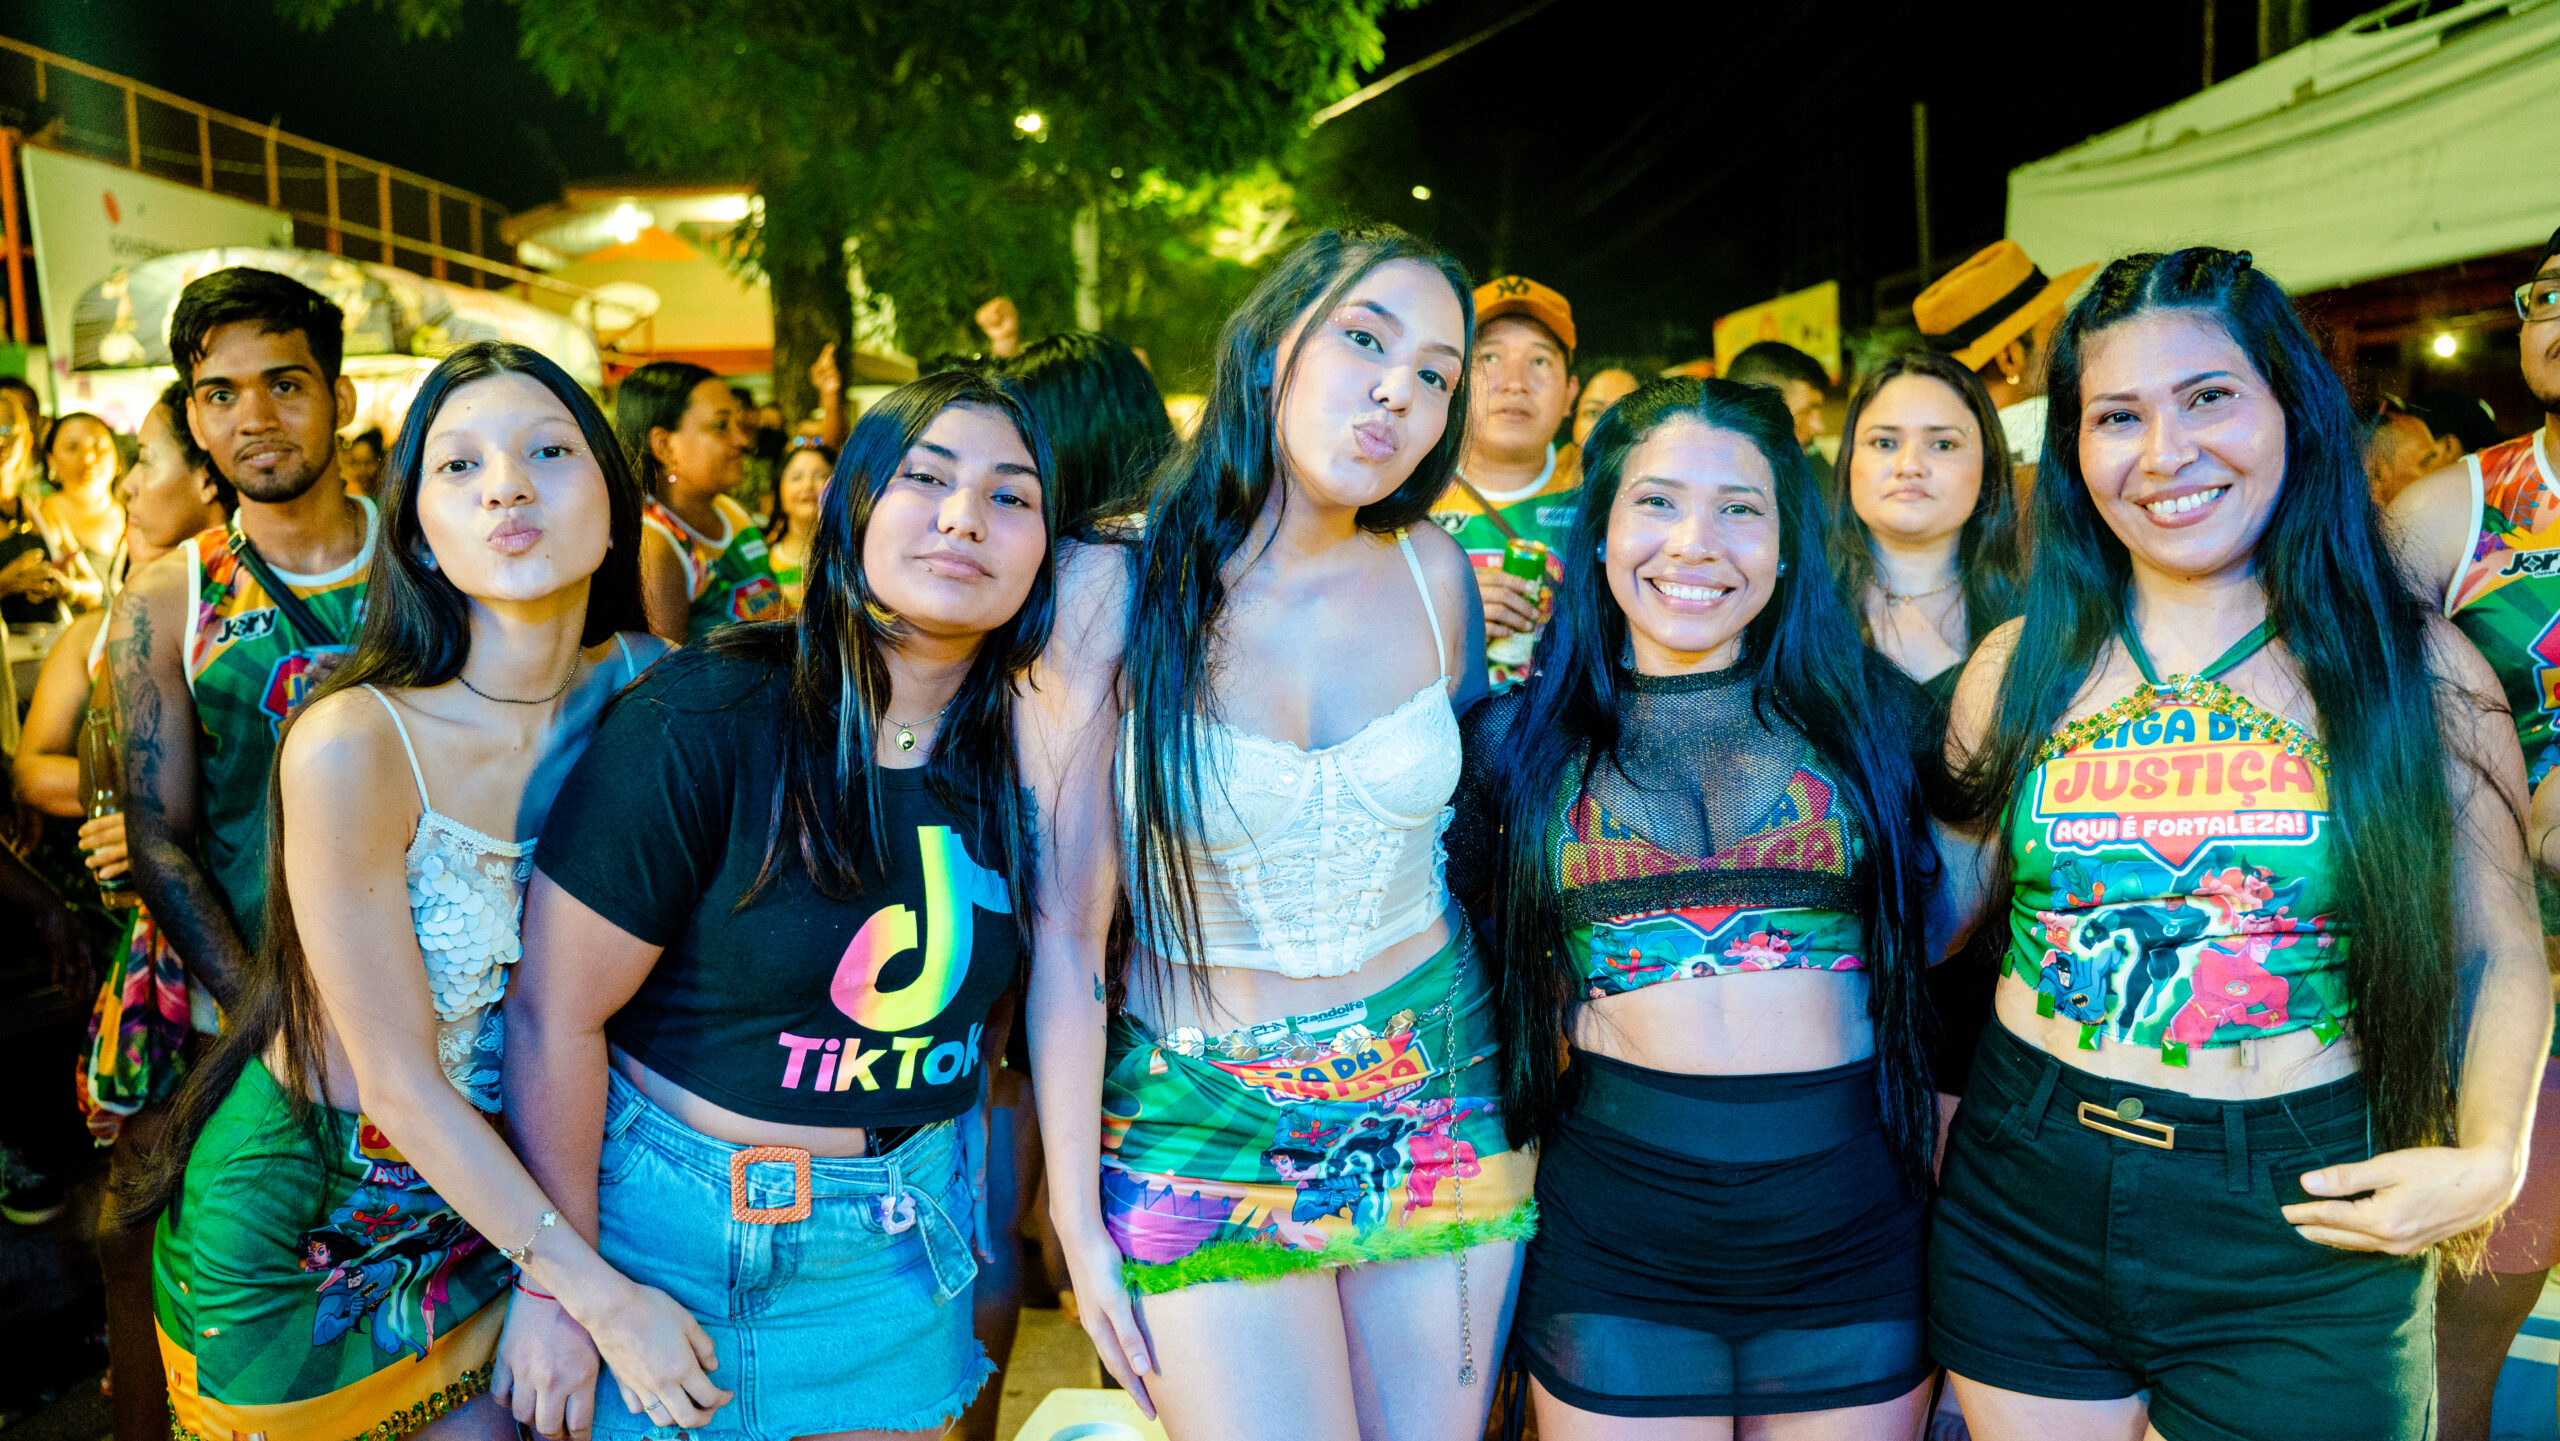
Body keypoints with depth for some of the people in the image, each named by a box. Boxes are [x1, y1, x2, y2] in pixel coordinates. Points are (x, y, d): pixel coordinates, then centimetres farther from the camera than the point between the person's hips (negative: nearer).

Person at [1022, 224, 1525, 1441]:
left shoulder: (1432, 575, -4)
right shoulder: (1118, 589, -13)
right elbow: (1064, 928, -11)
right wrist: (1076, 1220, -8)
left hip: (1437, 1100, 3)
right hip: (1201, 1122, -3)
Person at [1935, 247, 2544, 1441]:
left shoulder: (2414, 666, -3)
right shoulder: (2020, 668, 1)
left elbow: (2498, 952, 2)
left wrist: (2488, 1158, -9)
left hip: (2304, 1236, -1)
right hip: (2026, 1209, 2)